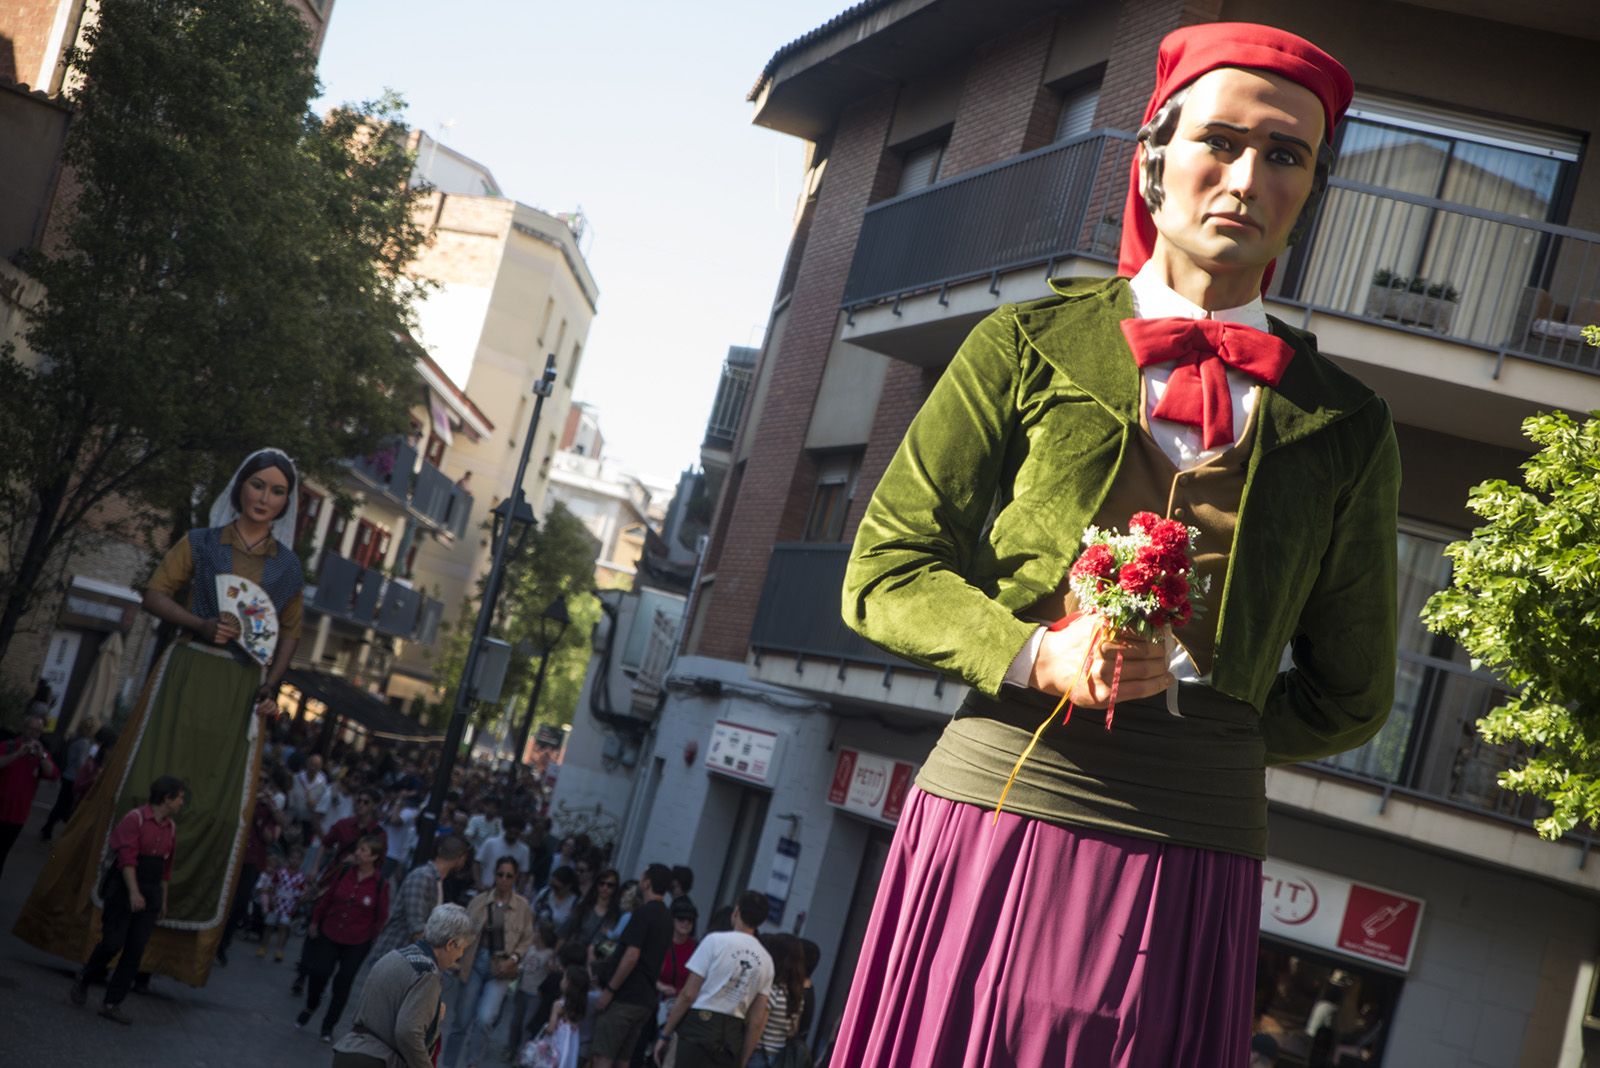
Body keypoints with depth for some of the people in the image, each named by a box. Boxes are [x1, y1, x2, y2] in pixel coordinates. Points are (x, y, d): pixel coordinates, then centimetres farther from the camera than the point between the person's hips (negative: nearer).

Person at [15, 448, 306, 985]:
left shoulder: (288, 566, 11)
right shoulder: (201, 543, 5)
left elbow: (290, 632, 14)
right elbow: (155, 594, 0)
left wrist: (272, 687, -1)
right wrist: (202, 625, -17)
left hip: (241, 693, 2)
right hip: (185, 676, -2)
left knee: (222, 806, -2)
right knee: (149, 785, -3)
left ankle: (180, 936, 8)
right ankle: (108, 910, 8)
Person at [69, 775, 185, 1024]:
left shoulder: (170, 828, 11)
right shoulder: (135, 819, -11)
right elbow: (127, 857, -18)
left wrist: (163, 899, 18)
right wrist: (133, 892, -26)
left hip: (150, 894, 6)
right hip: (125, 889, -6)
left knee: (135, 952, 1)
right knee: (113, 942, -6)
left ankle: (112, 1004, 7)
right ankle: (83, 979, 23)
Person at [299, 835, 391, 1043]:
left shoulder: (381, 884, -13)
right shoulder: (345, 872, -5)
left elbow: (382, 916, -3)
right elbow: (327, 898, 7)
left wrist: (370, 936, 0)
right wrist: (315, 921, 12)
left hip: (357, 943, -2)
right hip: (330, 934, 2)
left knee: (343, 984, 7)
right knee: (319, 973, 2)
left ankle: (329, 1026, 24)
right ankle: (310, 1008, 33)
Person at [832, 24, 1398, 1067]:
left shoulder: (1344, 425, 11)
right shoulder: (1031, 346, 8)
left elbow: (1351, 695, 18)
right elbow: (883, 572, 5)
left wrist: (1191, 723, 6)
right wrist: (1037, 658, -11)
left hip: (1191, 859, 1)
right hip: (994, 814, -1)